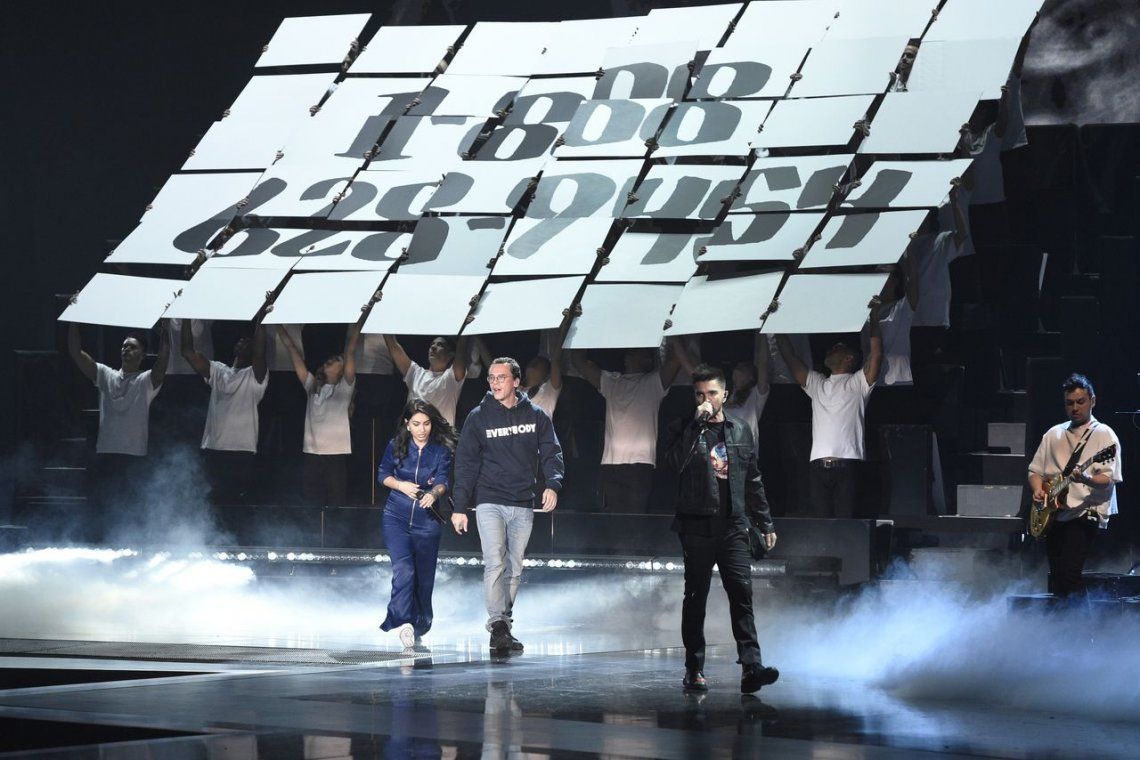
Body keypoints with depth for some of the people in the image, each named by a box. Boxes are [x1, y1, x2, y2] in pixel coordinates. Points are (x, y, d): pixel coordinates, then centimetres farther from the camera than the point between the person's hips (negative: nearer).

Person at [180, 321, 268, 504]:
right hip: (214, 451, 4)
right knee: (215, 502, 7)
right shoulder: (217, 371, 18)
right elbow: (187, 351, 11)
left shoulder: (255, 376, 5)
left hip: (242, 454, -4)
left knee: (238, 505, -6)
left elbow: (260, 352, -15)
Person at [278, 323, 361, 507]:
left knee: (336, 506, -2)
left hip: (337, 455, -4)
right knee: (310, 506, 3)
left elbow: (350, 351, -3)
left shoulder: (345, 387, 6)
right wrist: (279, 329, 14)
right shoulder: (312, 386, 15)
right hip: (312, 454, 4)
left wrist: (355, 326, -9)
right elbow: (292, 349, 15)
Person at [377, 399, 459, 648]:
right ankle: (404, 624, -29)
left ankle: (420, 627, 24)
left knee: (425, 577, 7)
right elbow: (383, 474, 9)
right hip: (396, 518, -1)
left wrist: (434, 493, -37)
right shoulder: (396, 446, 1)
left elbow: (443, 480, -15)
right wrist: (400, 485, -10)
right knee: (403, 569, -19)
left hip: (427, 520, 1)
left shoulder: (442, 450, -2)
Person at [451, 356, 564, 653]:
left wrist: (552, 484, -14)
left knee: (514, 569, 7)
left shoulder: (536, 416, 6)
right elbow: (465, 463, 2)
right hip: (490, 503, -3)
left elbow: (551, 453, 6)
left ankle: (505, 625, 16)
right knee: (495, 563, -16)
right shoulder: (479, 417, 2)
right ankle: (498, 625, -21)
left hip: (523, 506, 3)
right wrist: (460, 507, -3)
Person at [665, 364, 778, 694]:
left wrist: (765, 523, 18)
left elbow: (753, 481, 19)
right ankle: (694, 670, 11)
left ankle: (751, 667, -16)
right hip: (697, 526, -2)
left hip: (733, 526, 2)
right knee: (696, 597, 4)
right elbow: (676, 462, -18)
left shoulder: (740, 430, 13)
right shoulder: (684, 429, 3)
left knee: (742, 592, -9)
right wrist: (698, 422, -19)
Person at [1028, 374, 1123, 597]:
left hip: (1086, 514, -6)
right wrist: (1038, 490, -1)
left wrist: (1086, 479, -30)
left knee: (1070, 573, -21)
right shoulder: (1054, 434, 17)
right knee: (1056, 576, 6)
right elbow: (1035, 470, 20)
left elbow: (1108, 478, -10)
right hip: (1053, 516, 6)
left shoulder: (1103, 435, 0)